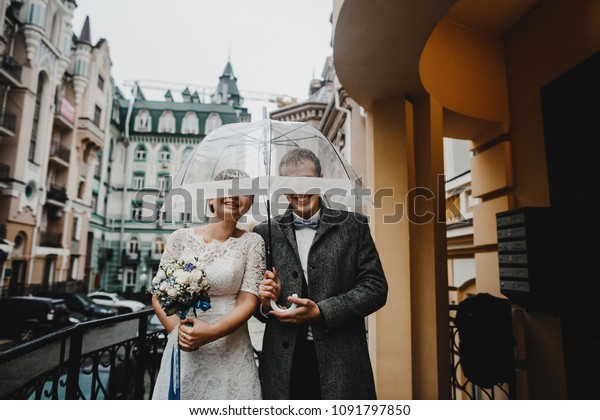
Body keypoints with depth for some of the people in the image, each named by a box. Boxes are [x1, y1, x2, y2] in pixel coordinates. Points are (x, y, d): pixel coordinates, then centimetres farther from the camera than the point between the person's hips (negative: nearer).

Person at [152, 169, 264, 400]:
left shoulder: (252, 242, -4)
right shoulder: (181, 237, 0)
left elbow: (248, 300, -8)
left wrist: (211, 333, -20)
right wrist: (179, 331, -11)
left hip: (230, 351, -1)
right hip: (182, 349, 1)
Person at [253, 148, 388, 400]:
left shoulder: (353, 226, 2)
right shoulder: (265, 233, 6)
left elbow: (376, 287, -3)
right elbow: (254, 301, 12)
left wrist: (321, 312, -13)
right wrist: (265, 301, -11)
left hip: (341, 361, -1)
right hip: (283, 363, 1)